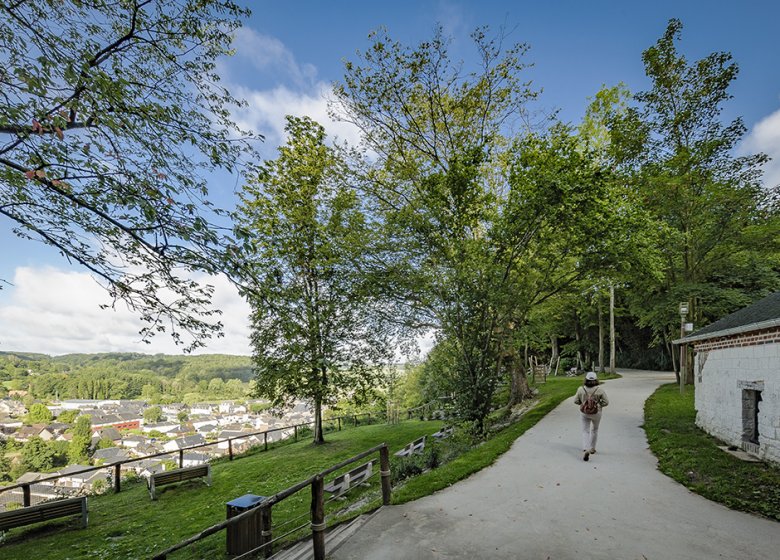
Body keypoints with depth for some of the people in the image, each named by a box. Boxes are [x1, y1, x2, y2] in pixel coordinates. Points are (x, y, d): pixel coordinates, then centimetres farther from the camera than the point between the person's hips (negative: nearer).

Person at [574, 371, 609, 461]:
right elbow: (606, 402, -11)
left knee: (585, 431, 9)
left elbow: (576, 401, -6)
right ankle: (592, 448, 34)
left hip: (584, 413, 0)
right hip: (596, 413, 0)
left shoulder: (581, 389, -13)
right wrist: (599, 404, 6)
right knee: (594, 430, 24)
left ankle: (585, 450, -10)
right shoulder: (600, 389, -16)